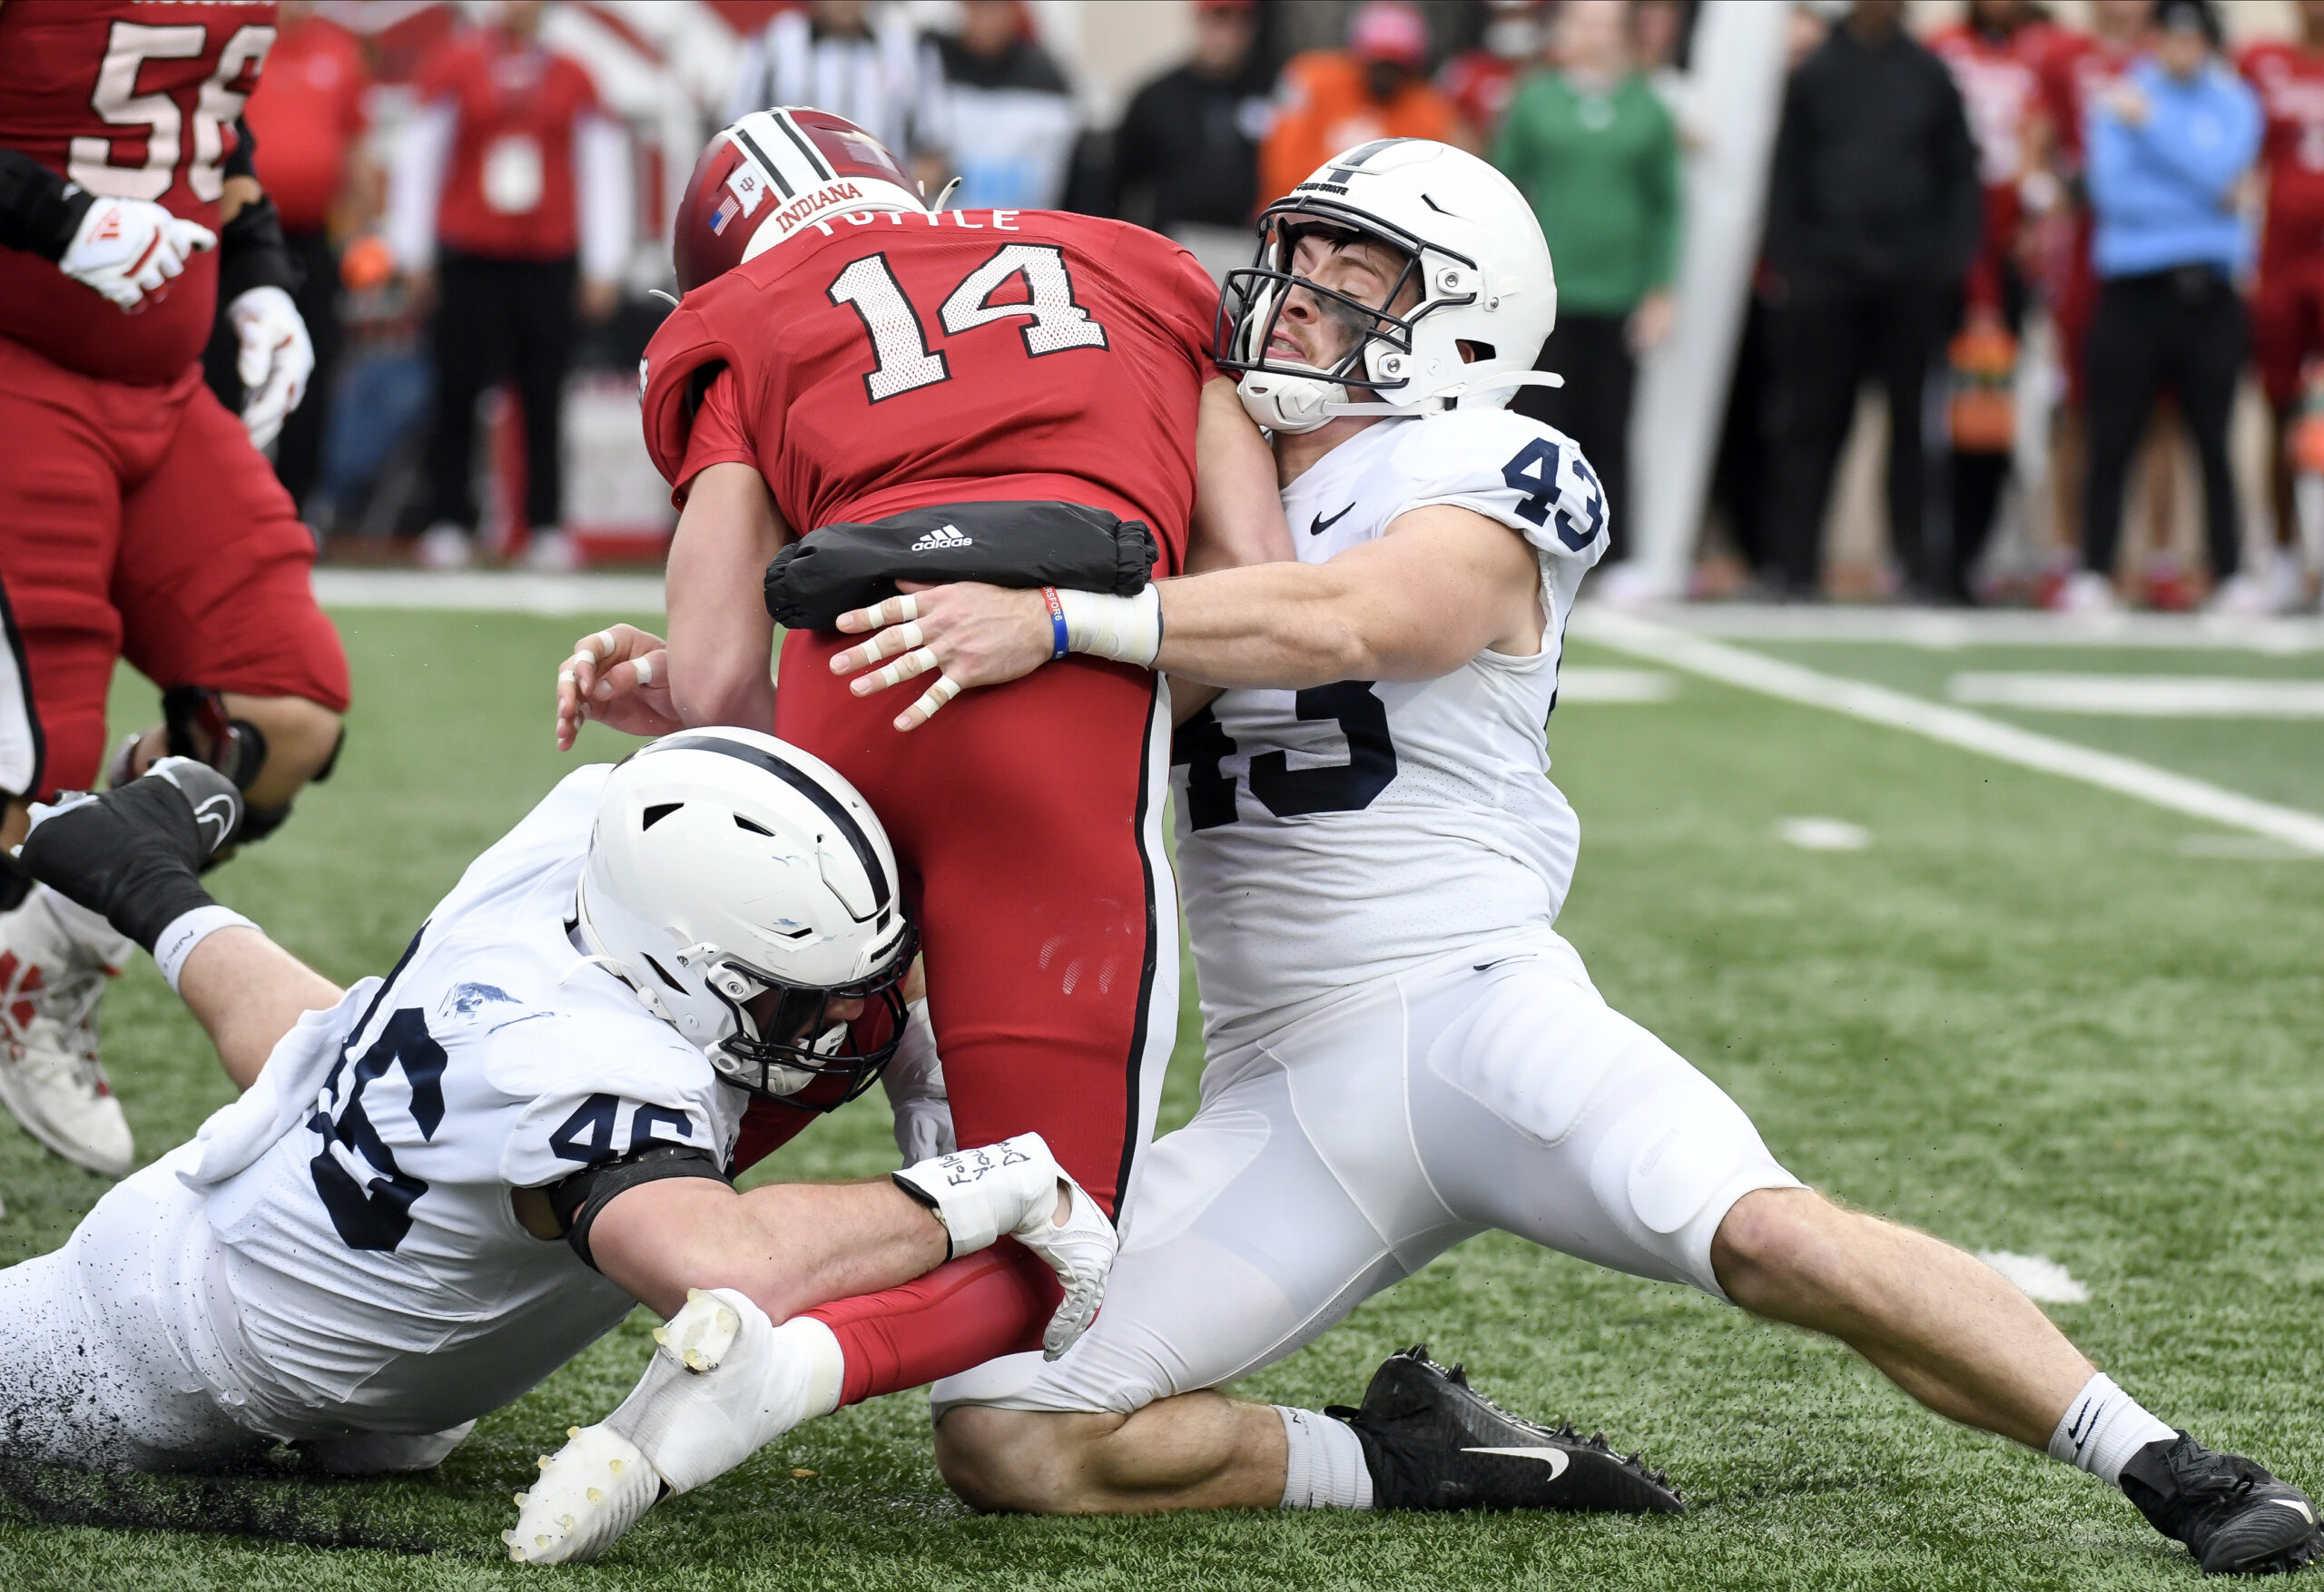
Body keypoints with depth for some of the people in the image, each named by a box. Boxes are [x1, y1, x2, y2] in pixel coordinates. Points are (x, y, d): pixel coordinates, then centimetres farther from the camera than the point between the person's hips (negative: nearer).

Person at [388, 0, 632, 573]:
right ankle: (450, 524, 8)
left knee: (544, 398, -1)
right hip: (468, 260, -1)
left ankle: (547, 527, 5)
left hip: (548, 263, 1)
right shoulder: (454, 65, 3)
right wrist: (413, 253, 3)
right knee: (457, 394, 0)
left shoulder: (571, 78, 7)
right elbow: (419, 155, 5)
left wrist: (603, 265, 5)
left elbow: (603, 167, 9)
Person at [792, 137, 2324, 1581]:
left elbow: (1335, 623, -24)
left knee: (1770, 1235, -30)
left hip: (1476, 1011, -5)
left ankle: (2165, 1465, -15)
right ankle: (1410, 1463, 4)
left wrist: (1050, 623, -35)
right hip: (1282, 1089, 6)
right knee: (1004, 1436, -12)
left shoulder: (1481, 485, -3)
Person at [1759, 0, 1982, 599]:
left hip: (1913, 275, 1)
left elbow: (1959, 171, 10)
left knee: (1915, 419, 0)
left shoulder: (1930, 76, 9)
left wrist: (1953, 256, 0)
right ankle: (1795, 559, 3)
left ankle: (1918, 560, 4)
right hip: (1829, 274, -1)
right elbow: (1788, 175, 7)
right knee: (1813, 420, 0)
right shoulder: (1816, 74, 7)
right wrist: (1788, 261, 0)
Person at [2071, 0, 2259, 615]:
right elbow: (2113, 192, -5)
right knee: (2111, 443, -3)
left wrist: (2148, 124, -7)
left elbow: (2218, 170, -7)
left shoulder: (2233, 106, 11)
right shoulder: (2116, 106, 7)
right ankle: (2093, 574, 1)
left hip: (2207, 293, 1)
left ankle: (2232, 576, 4)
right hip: (2131, 287, -1)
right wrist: (2204, 197, -6)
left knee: (2214, 442, 1)